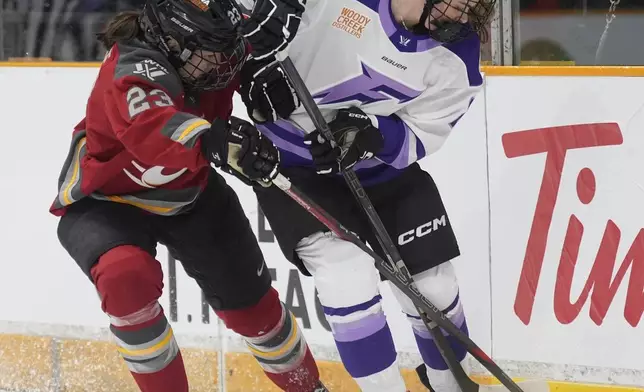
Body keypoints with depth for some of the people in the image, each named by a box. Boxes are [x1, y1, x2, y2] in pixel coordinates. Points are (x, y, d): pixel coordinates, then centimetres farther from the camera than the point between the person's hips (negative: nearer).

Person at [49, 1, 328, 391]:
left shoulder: (204, 49, -15)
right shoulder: (136, 70, -37)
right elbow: (150, 132, -59)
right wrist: (217, 142, -75)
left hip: (186, 193, 6)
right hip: (105, 202, -6)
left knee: (251, 301, 9)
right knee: (128, 275, -36)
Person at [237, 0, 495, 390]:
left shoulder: (457, 51, -14)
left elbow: (416, 138, -14)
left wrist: (371, 135, -33)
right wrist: (259, 61, -20)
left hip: (384, 168, 3)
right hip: (294, 161, -3)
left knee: (434, 286, 7)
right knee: (348, 280, -20)